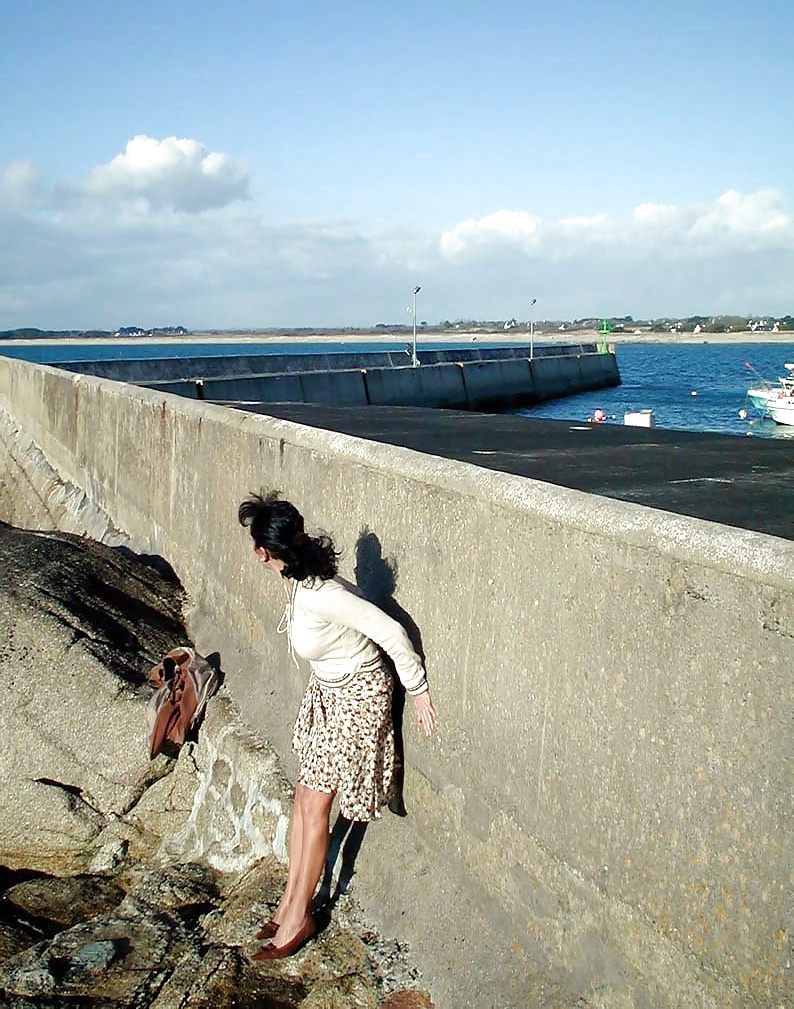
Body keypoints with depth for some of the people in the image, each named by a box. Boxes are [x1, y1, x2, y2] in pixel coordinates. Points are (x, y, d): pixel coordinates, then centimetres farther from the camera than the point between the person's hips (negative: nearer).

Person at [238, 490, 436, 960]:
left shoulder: (319, 595, -33)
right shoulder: (298, 582, -6)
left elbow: (392, 632, -30)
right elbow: (354, 608, 10)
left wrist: (418, 690, -19)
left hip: (357, 697, -8)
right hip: (327, 692, 8)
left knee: (314, 806, 2)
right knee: (304, 797, 14)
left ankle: (299, 916, 18)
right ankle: (291, 899, 28)